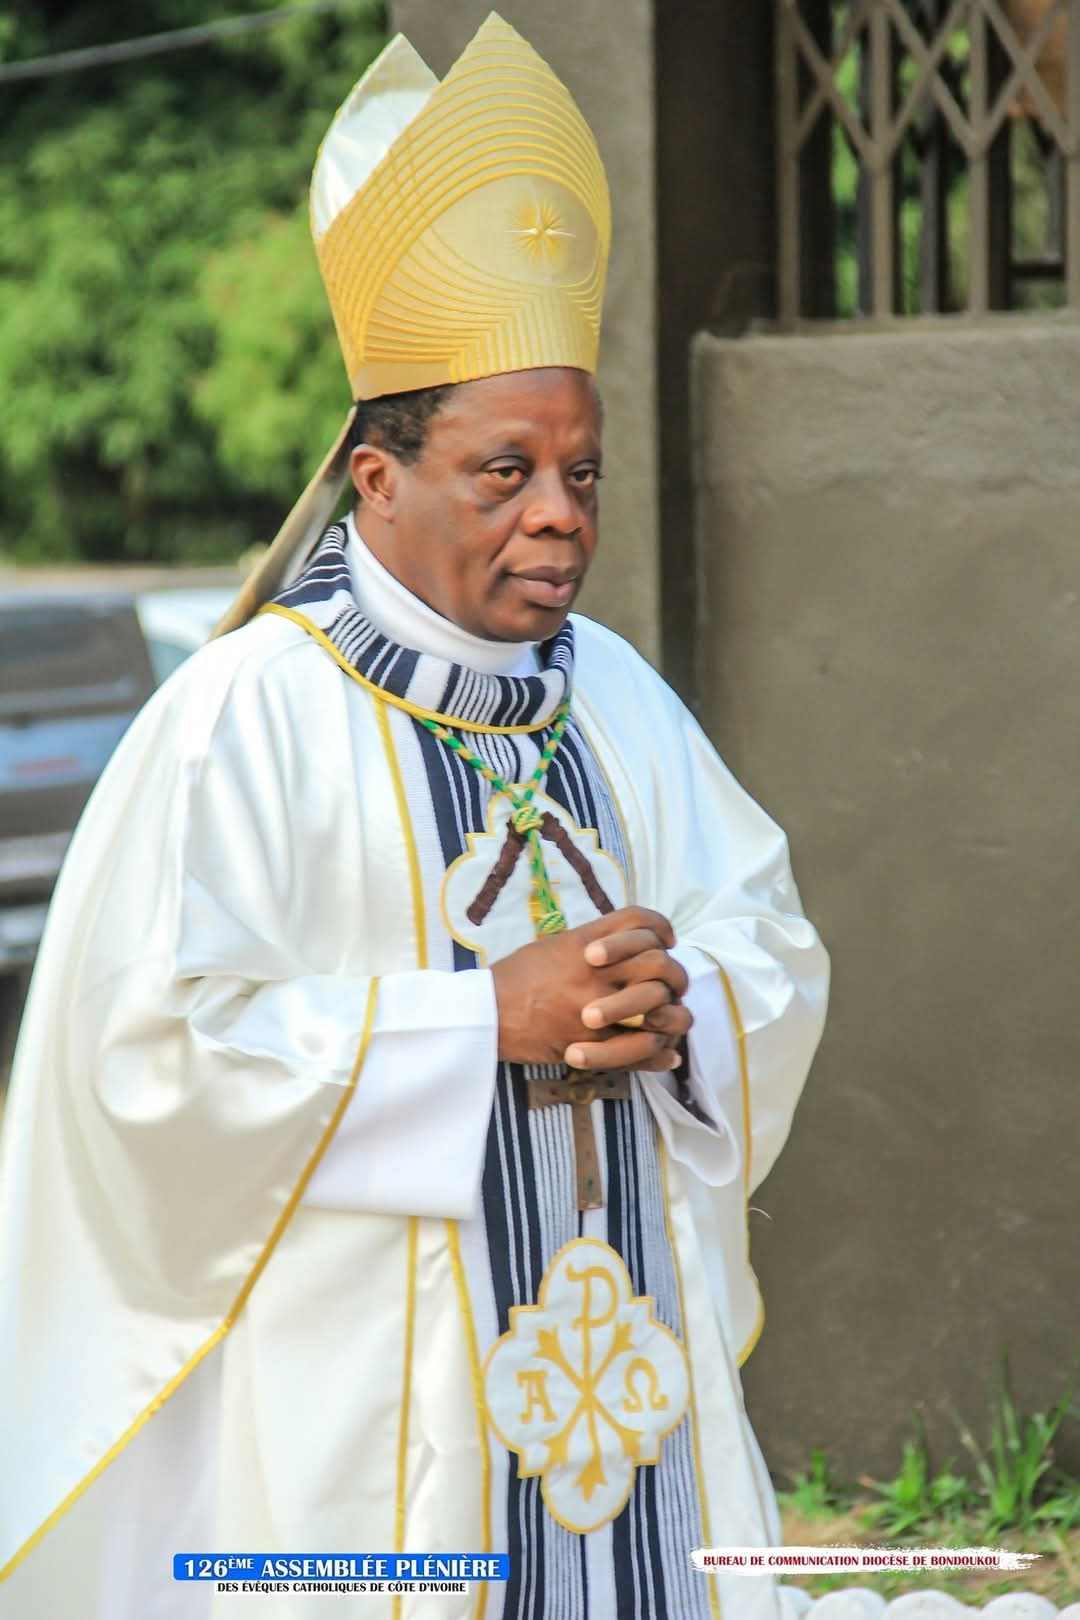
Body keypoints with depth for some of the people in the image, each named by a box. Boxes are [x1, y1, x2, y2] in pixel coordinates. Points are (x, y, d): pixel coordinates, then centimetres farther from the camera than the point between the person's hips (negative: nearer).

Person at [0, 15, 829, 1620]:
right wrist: (488, 1023, -18)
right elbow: (164, 1049, -18)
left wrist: (676, 1006, -10)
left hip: (621, 1354, 6)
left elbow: (778, 945, 13)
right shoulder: (245, 717, -12)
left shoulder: (616, 695, 9)